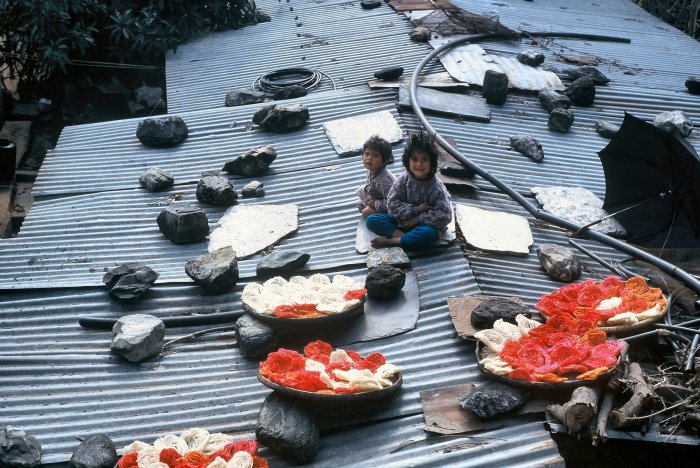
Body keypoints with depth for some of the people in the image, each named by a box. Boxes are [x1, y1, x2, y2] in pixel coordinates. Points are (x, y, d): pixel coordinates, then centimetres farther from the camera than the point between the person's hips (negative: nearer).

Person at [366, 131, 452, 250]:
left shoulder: (437, 187, -15)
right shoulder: (403, 180, -6)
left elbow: (444, 216, -19)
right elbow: (393, 204, -8)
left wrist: (418, 219, -18)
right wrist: (416, 210, -20)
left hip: (424, 225, -4)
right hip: (401, 221, 4)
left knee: (427, 234, -40)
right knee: (371, 220, -14)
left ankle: (390, 241, -24)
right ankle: (404, 236, -27)